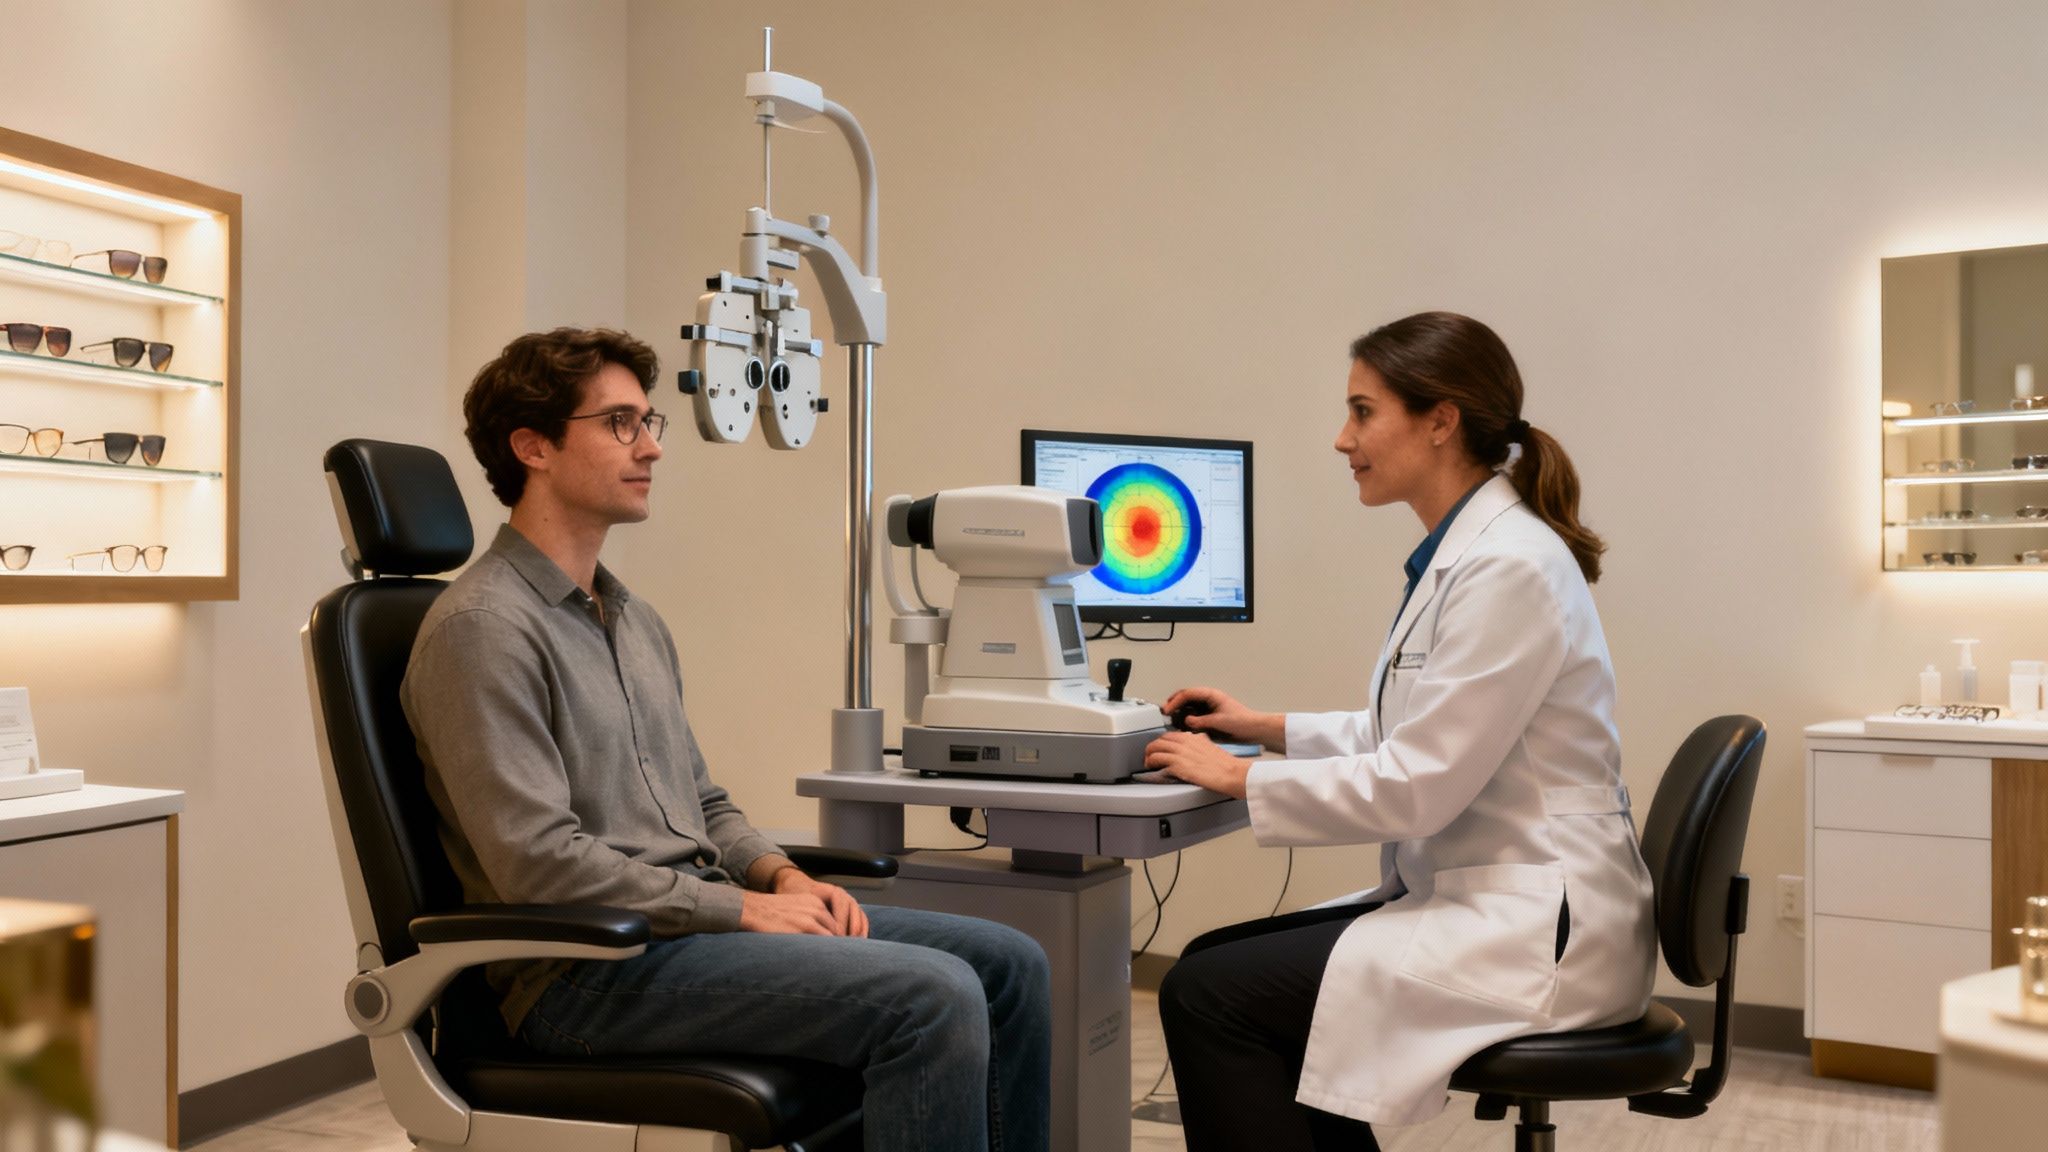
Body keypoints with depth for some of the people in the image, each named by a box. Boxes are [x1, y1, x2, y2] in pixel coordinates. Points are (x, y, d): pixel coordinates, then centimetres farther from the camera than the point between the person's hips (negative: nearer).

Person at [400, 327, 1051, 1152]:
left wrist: (783, 875, 3)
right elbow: (537, 861, -20)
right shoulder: (482, 626, -11)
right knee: (931, 998, -25)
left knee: (1008, 964, -2)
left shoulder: (635, 620, 18)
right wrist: (744, 908, -16)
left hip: (694, 919, 9)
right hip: (588, 968, -9)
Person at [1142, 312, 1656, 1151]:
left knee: (1206, 996, -13)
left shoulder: (1509, 566, -20)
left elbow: (1418, 786, -22)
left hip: (1533, 925, -10)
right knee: (1214, 959, 9)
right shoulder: (1461, 552, 10)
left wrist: (1240, 778, -12)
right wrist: (1266, 728, 15)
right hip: (1481, 896, 10)